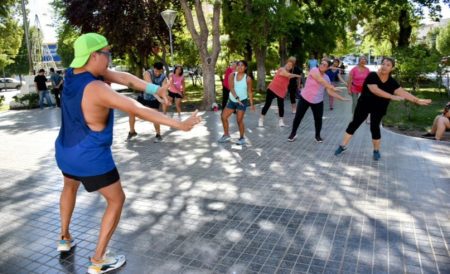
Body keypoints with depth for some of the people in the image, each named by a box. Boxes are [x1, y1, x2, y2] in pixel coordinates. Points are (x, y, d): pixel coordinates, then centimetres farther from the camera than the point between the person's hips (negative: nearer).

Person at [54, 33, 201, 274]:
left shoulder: (75, 72, -4)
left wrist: (155, 89, -21)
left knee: (70, 186, 35)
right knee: (116, 200, 9)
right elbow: (139, 110, -31)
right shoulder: (97, 89, -29)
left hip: (65, 151, 9)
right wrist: (180, 125, -26)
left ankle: (65, 239, 48)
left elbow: (123, 77, -11)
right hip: (91, 157, -9)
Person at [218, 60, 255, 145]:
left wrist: (251, 104, -4)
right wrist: (237, 98, -27)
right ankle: (226, 135, 20)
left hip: (243, 101, -4)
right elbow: (231, 88, -14)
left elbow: (250, 92, -2)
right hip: (232, 100, 4)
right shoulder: (232, 75, -4)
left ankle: (242, 138, 11)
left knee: (239, 120, -7)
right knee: (224, 117, 3)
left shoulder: (248, 78, -8)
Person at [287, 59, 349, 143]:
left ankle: (318, 135, 25)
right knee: (298, 117, 1)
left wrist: (341, 98, -2)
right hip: (305, 98, -4)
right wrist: (332, 87, -29)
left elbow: (330, 91, 4)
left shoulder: (327, 77, 3)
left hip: (318, 101, 4)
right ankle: (293, 133, 20)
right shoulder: (314, 70, -14)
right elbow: (321, 81, -26)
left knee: (318, 118, 5)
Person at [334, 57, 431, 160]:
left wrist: (418, 100, -11)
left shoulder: (392, 82, -4)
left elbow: (403, 92, -5)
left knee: (375, 128, -2)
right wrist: (392, 96, -32)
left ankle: (376, 151, 16)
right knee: (354, 124, 2)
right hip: (364, 105, -2)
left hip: (379, 108, 2)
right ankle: (343, 146, 11)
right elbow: (375, 90, -30)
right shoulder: (372, 75, -17)